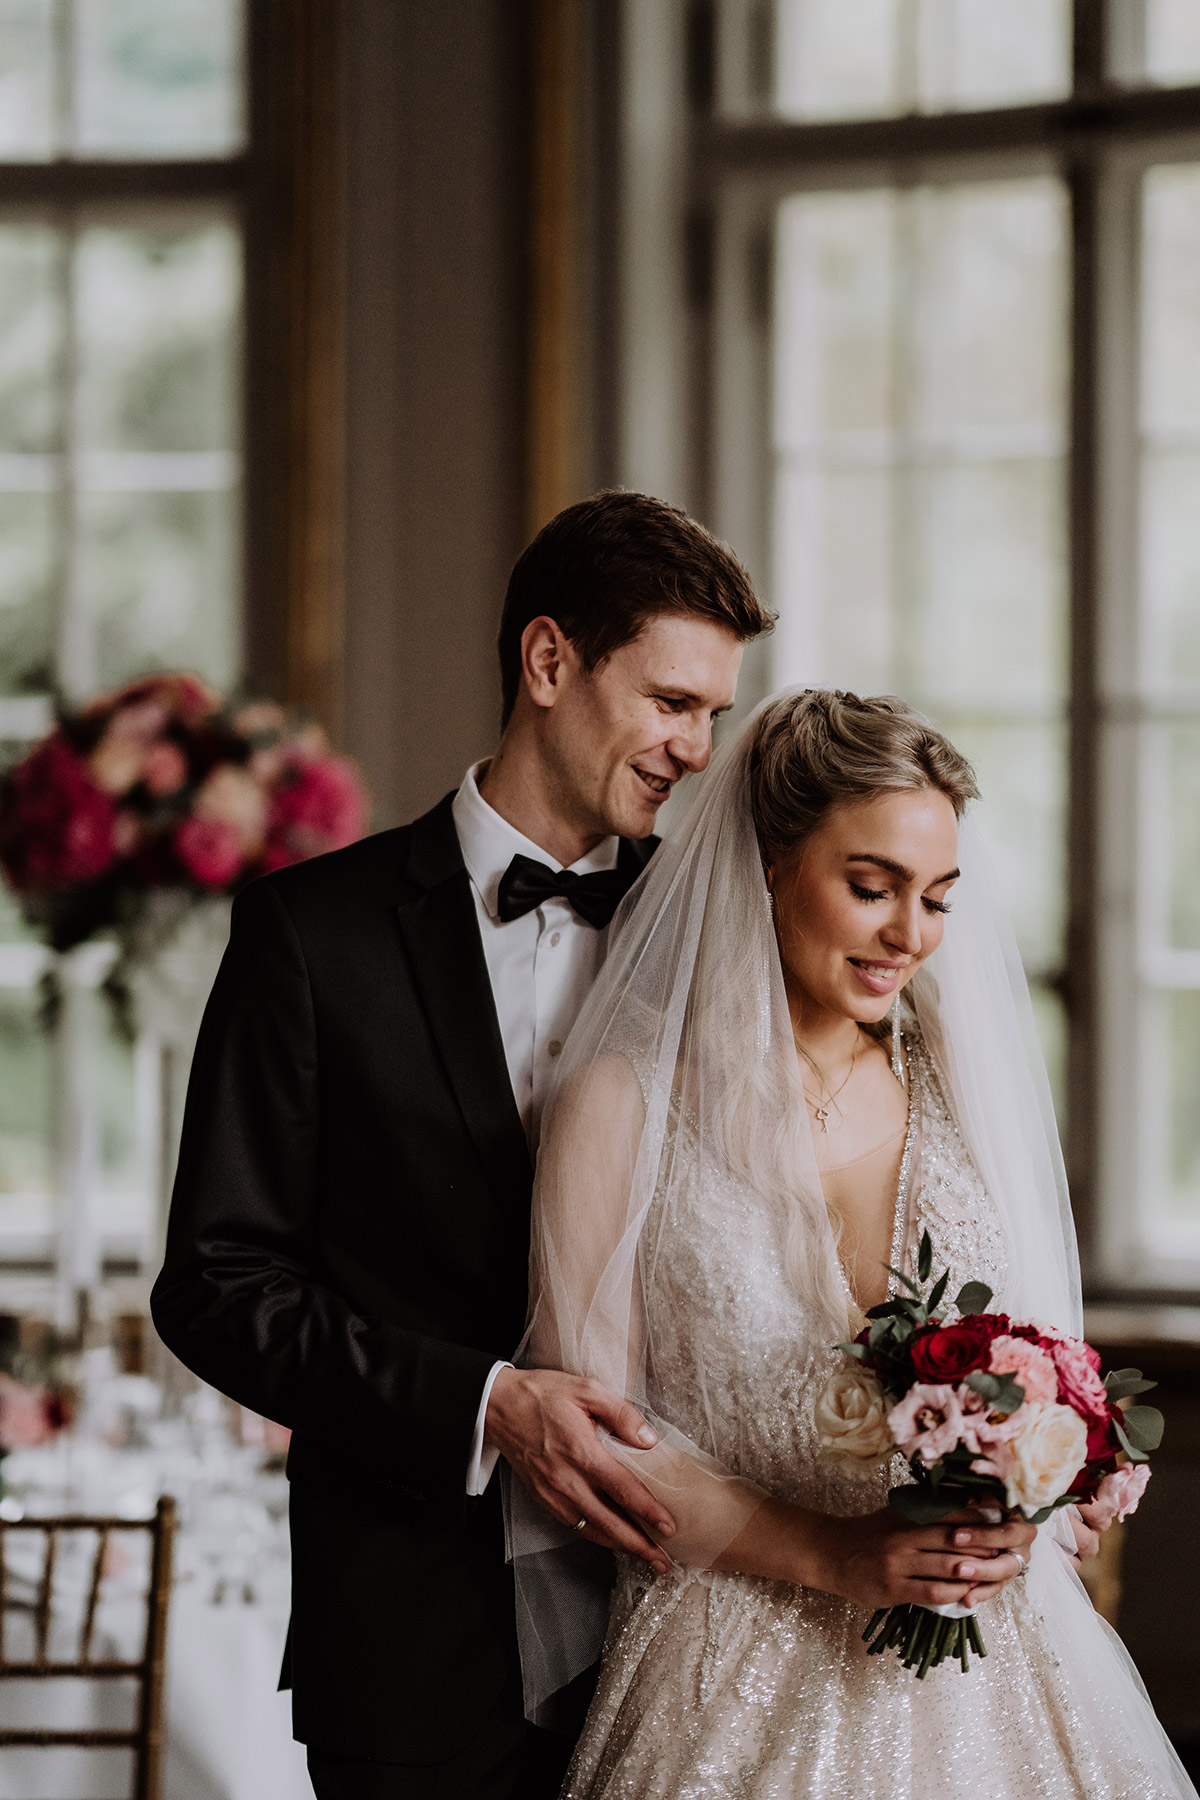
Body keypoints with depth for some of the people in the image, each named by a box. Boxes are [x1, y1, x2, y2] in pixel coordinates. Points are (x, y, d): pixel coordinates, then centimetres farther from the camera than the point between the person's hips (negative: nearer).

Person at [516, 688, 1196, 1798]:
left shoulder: (960, 1090, 8)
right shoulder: (624, 1103, -4)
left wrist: (1013, 1519, -9)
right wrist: (831, 1558, -15)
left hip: (984, 1663, 3)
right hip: (745, 1677, -3)